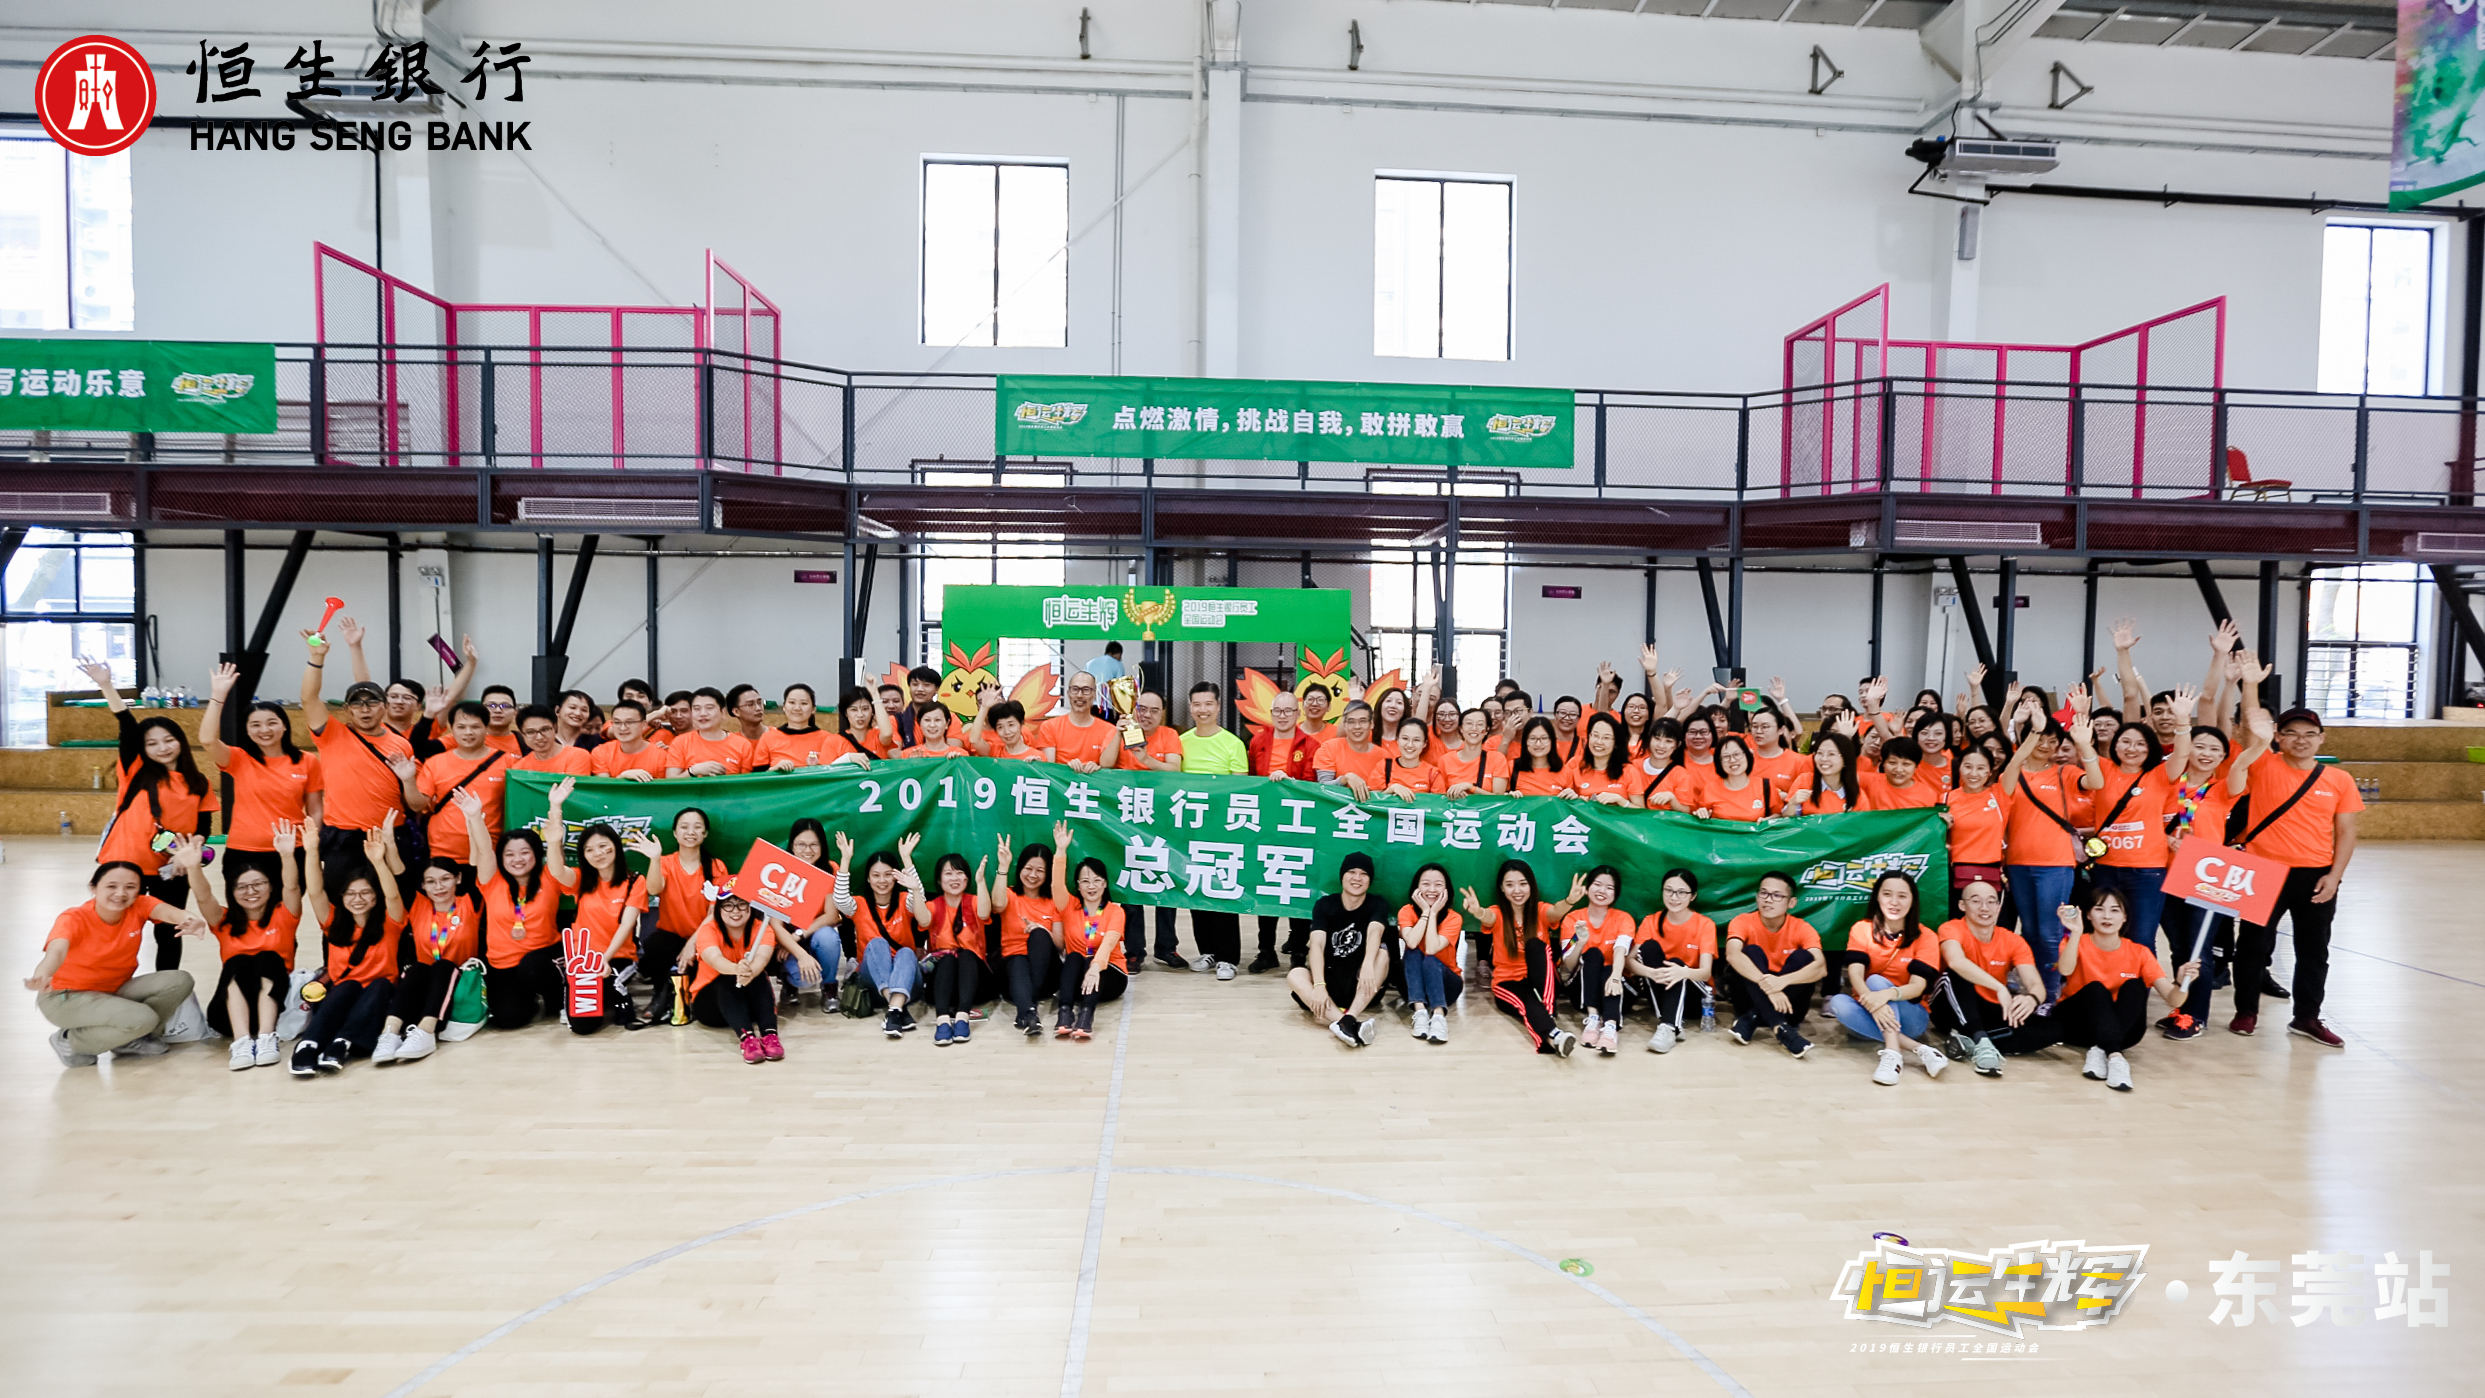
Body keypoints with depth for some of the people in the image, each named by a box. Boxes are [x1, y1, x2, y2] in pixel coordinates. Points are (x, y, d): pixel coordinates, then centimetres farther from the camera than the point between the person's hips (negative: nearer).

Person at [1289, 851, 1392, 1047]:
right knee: (1295, 976, -29)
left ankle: (1348, 1019, -42)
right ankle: (1353, 1024, -49)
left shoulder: (1376, 905, -4)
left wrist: (1368, 965, -47)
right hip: (1330, 979, 1)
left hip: (1361, 985, 0)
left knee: (1382, 953, -28)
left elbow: (1374, 932, -26)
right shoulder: (1324, 904, -2)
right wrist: (1319, 985, -33)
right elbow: (1317, 945, -17)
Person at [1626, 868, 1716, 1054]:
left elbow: (1706, 972, -24)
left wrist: (1684, 972, -48)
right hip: (1659, 989, 2)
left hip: (1695, 992, -2)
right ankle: (1665, 1020, -31)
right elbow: (1629, 961, -18)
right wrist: (1650, 972, -41)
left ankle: (1669, 1027, -47)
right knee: (1649, 946, -23)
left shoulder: (1705, 925, -10)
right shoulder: (1651, 921, -6)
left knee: (1676, 962, -31)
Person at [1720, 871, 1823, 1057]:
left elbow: (1821, 968, -27)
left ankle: (1751, 1020, -24)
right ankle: (1780, 1028, -38)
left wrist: (1783, 980, -46)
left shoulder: (1802, 928, -8)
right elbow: (1732, 954, -33)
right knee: (1752, 952, -25)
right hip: (1751, 997, -1)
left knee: (1803, 957, -21)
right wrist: (1766, 984, -48)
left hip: (1786, 998, 1)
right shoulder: (1743, 922, -12)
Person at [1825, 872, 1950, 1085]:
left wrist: (1887, 994, -41)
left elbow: (1918, 986, -18)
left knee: (1877, 980, -29)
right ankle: (1919, 1049, -35)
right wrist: (1872, 1002, -40)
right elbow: (1855, 975, -17)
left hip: (1910, 1017, -1)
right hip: (1869, 1013, 2)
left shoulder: (1925, 937, -6)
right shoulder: (1861, 930, -3)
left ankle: (1893, 1054, -42)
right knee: (1838, 1003, -32)